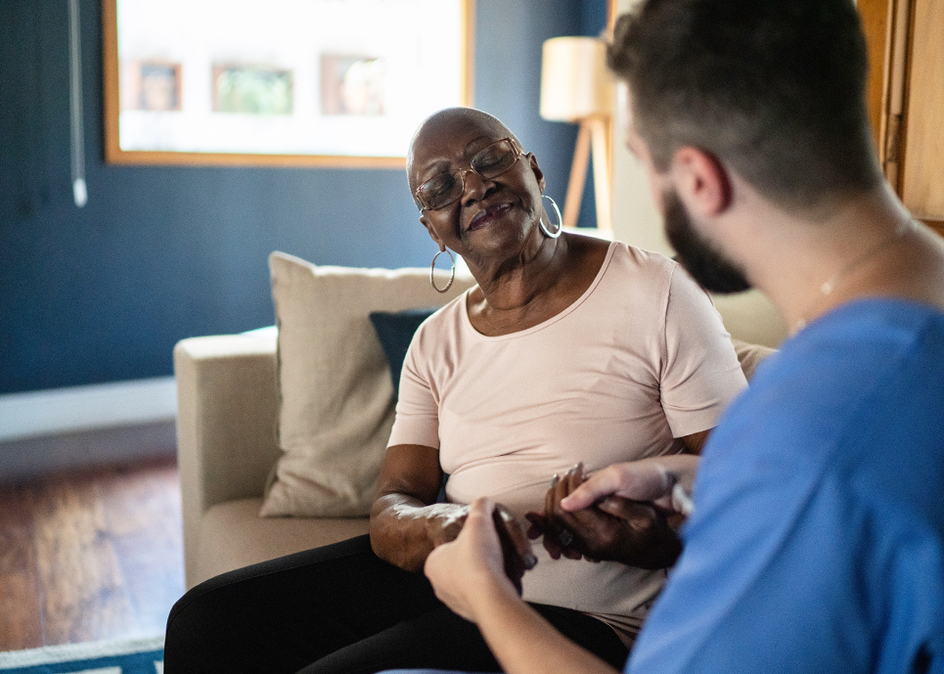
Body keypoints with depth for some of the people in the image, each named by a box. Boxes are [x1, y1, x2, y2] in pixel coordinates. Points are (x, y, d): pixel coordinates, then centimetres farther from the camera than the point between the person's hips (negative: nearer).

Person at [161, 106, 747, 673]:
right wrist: (444, 526, -24)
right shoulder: (436, 343, 7)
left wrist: (648, 531, -30)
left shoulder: (657, 292, -9)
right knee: (206, 620, 0)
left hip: (575, 611, -5)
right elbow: (391, 514, 0)